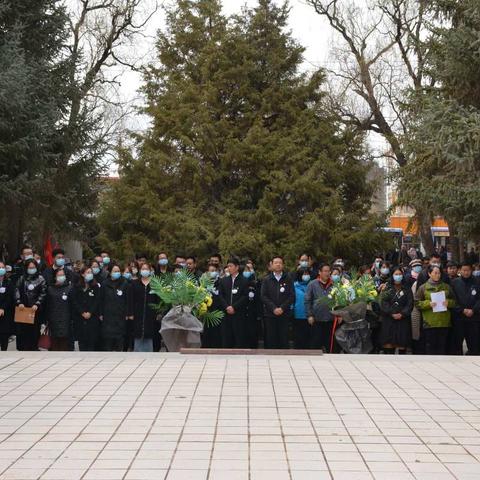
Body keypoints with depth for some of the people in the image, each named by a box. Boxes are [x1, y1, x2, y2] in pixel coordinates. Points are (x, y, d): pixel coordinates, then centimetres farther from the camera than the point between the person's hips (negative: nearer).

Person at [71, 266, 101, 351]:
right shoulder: (76, 287, 6)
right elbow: (74, 301, -2)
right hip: (79, 318, 1)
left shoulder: (96, 287, 6)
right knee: (82, 339, 2)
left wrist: (90, 312, -13)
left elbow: (97, 301, -2)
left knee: (92, 338, -4)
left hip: (93, 317, -1)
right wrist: (82, 312, -11)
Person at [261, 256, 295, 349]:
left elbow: (292, 296, 1)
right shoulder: (267, 280, 9)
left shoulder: (288, 279, 7)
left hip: (284, 314, 0)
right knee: (270, 340, -1)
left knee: (284, 339, -2)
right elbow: (263, 296, 1)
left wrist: (282, 308, -11)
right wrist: (274, 308, -11)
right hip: (269, 314, 1)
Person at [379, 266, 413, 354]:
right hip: (389, 319, 0)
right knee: (388, 343, -6)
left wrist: (402, 314, -13)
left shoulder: (407, 289, 9)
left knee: (402, 344, -2)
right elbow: (383, 302, -2)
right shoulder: (387, 288, 8)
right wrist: (392, 314, -14)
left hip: (403, 320, 0)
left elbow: (410, 303, 0)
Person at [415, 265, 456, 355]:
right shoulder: (423, 288, 3)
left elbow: (454, 301, 15)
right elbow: (417, 303, 1)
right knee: (430, 345, 0)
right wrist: (428, 303, -14)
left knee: (442, 345, 6)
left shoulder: (447, 287, 11)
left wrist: (448, 302, -7)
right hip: (429, 322, -2)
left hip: (444, 322, 3)